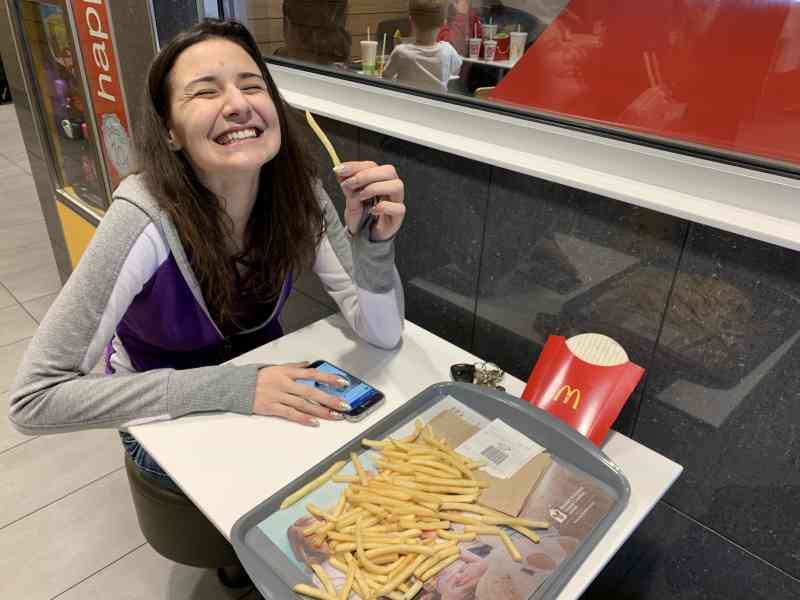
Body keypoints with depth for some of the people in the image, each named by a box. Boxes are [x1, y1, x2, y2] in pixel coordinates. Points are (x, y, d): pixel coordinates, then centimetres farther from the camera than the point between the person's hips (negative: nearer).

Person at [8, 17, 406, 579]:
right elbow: (34, 399, -29)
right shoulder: (147, 219, -31)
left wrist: (372, 239, -36)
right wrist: (229, 388, -35)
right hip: (167, 419, -3)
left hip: (262, 381, 4)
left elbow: (382, 334, -17)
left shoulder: (297, 191, -19)